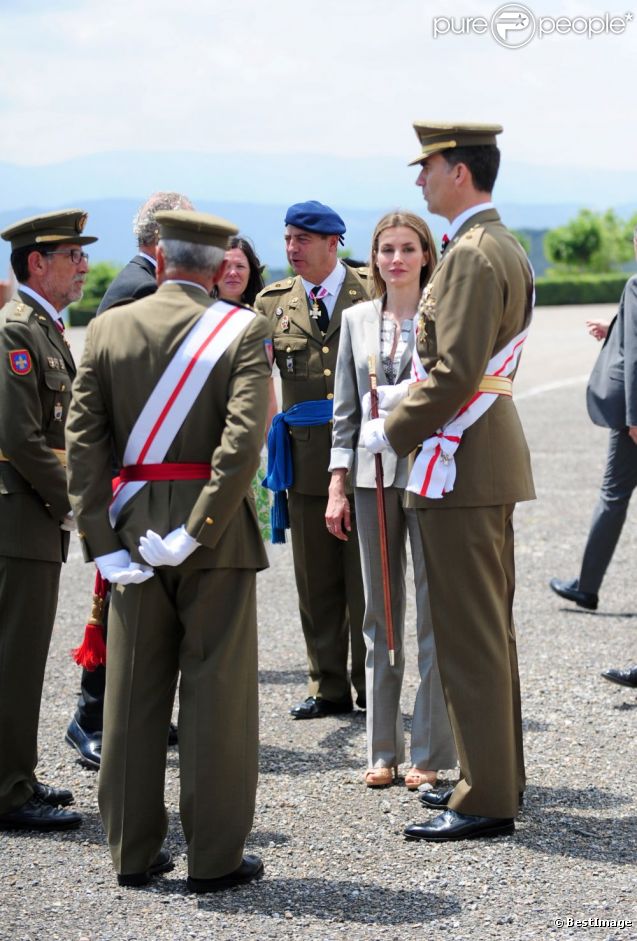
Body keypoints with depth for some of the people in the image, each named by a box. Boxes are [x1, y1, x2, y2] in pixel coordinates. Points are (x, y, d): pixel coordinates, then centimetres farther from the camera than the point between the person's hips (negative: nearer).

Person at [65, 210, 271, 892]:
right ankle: (214, 858, 8)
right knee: (216, 694, 3)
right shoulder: (243, 330, -6)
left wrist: (102, 542, -2)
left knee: (132, 693, 10)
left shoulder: (108, 328, 2)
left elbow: (83, 441, -3)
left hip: (132, 522, 3)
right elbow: (243, 439, -19)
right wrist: (197, 531, -17)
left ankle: (133, 853, 17)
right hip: (216, 529, -3)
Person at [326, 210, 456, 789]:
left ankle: (432, 752, 6)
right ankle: (383, 750, 16)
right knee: (380, 617, 8)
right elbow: (345, 411, 11)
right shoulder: (356, 320, 11)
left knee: (435, 615, -1)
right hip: (372, 479, 4)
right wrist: (338, 487, 6)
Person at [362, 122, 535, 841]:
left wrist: (392, 434, -11)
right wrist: (406, 424, 15)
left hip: (460, 464, -11)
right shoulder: (504, 248, 16)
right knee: (490, 626, 16)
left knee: (468, 633, -6)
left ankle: (486, 800, -2)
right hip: (491, 460, 11)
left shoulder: (472, 255, -17)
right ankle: (498, 773, 26)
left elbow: (455, 372, -22)